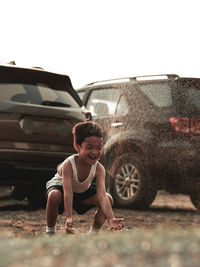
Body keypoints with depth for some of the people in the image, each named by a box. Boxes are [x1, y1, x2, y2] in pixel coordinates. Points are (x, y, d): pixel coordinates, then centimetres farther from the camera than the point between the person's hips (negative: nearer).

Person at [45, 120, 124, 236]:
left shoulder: (99, 169, -27)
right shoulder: (68, 165, -37)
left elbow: (102, 196, -37)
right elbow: (67, 193, -45)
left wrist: (111, 219, -52)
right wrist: (69, 218, -57)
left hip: (83, 191, 4)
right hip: (59, 186, -4)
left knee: (109, 198, -17)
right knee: (54, 196, -39)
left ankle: (93, 233, -2)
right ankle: (50, 231, -15)